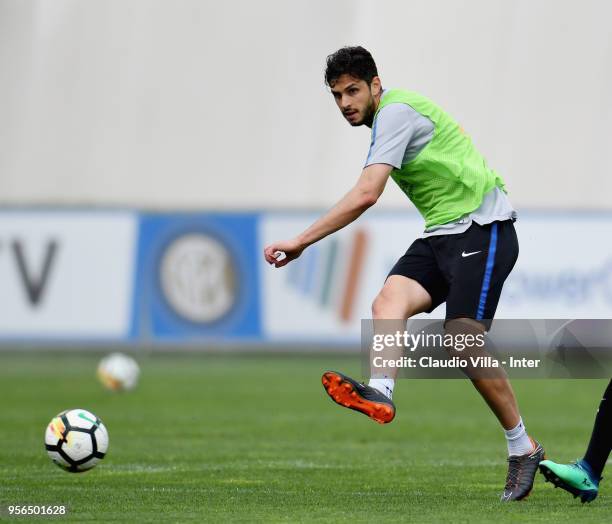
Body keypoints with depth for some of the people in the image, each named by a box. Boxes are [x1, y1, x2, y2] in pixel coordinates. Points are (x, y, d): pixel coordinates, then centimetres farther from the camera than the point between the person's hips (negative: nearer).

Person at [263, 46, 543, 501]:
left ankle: (523, 449, -4)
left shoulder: (396, 112, -15)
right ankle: (380, 391, -46)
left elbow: (366, 194, -25)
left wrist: (301, 242, -25)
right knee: (389, 301, -19)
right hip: (443, 235, 9)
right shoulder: (388, 116, 16)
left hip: (482, 229, -9)